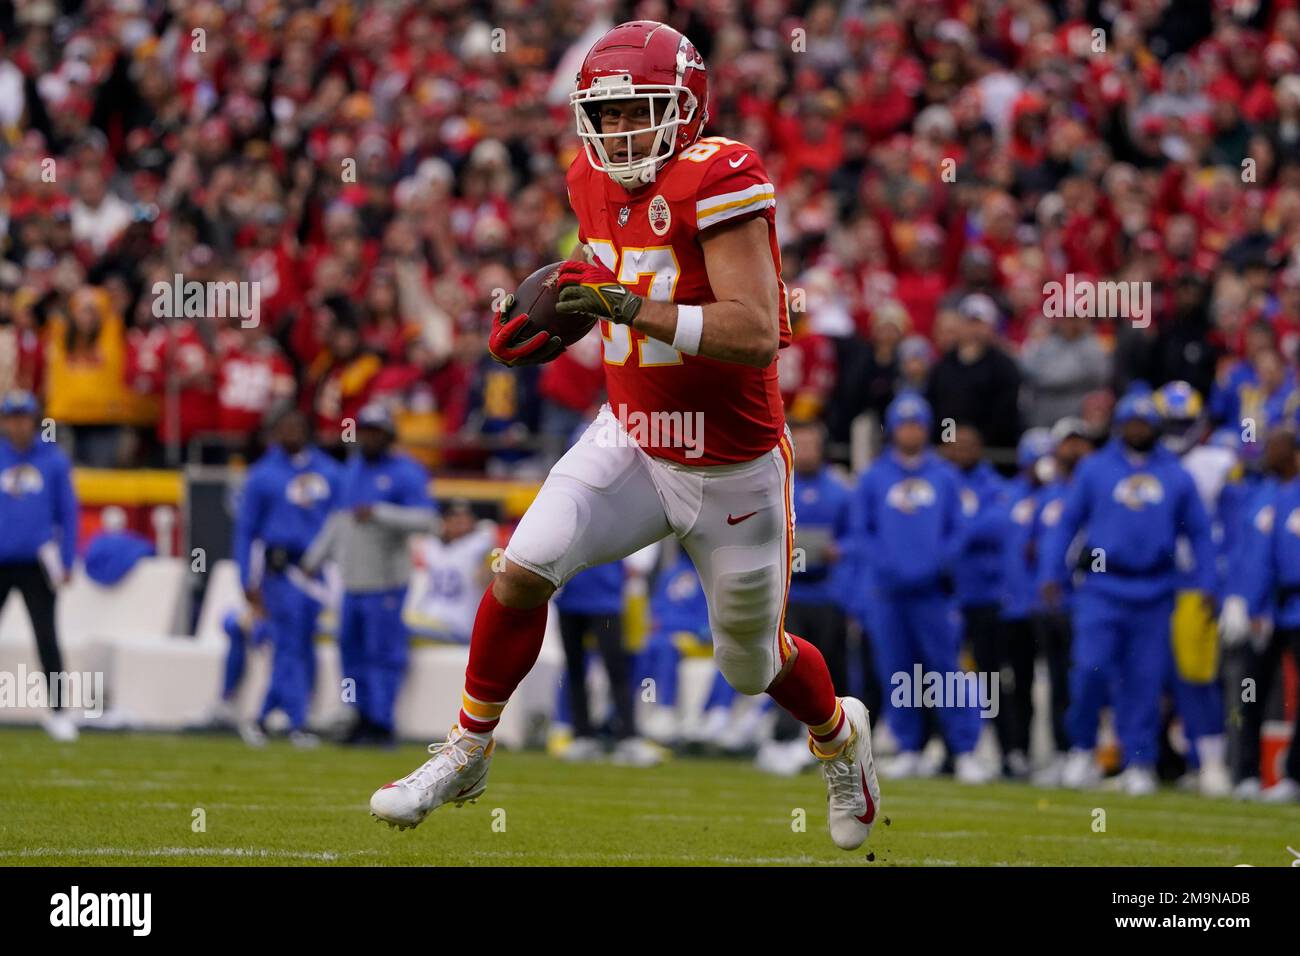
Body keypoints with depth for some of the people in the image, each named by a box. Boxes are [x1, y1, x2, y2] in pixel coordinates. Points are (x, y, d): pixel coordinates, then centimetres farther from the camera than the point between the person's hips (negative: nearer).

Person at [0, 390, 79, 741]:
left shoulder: (54, 459, 1)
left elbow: (68, 512, 6)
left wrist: (67, 563, 2)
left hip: (37, 563, -1)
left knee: (46, 638, -3)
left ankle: (58, 712, 0)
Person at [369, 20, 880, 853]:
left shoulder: (720, 182, -24)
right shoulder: (597, 183, -1)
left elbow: (756, 334, -31)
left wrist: (632, 307, -38)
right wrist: (555, 324, -1)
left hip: (735, 467, -5)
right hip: (632, 442, 5)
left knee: (752, 665, 13)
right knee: (522, 570, -14)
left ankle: (840, 733, 46)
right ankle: (467, 752, 4)